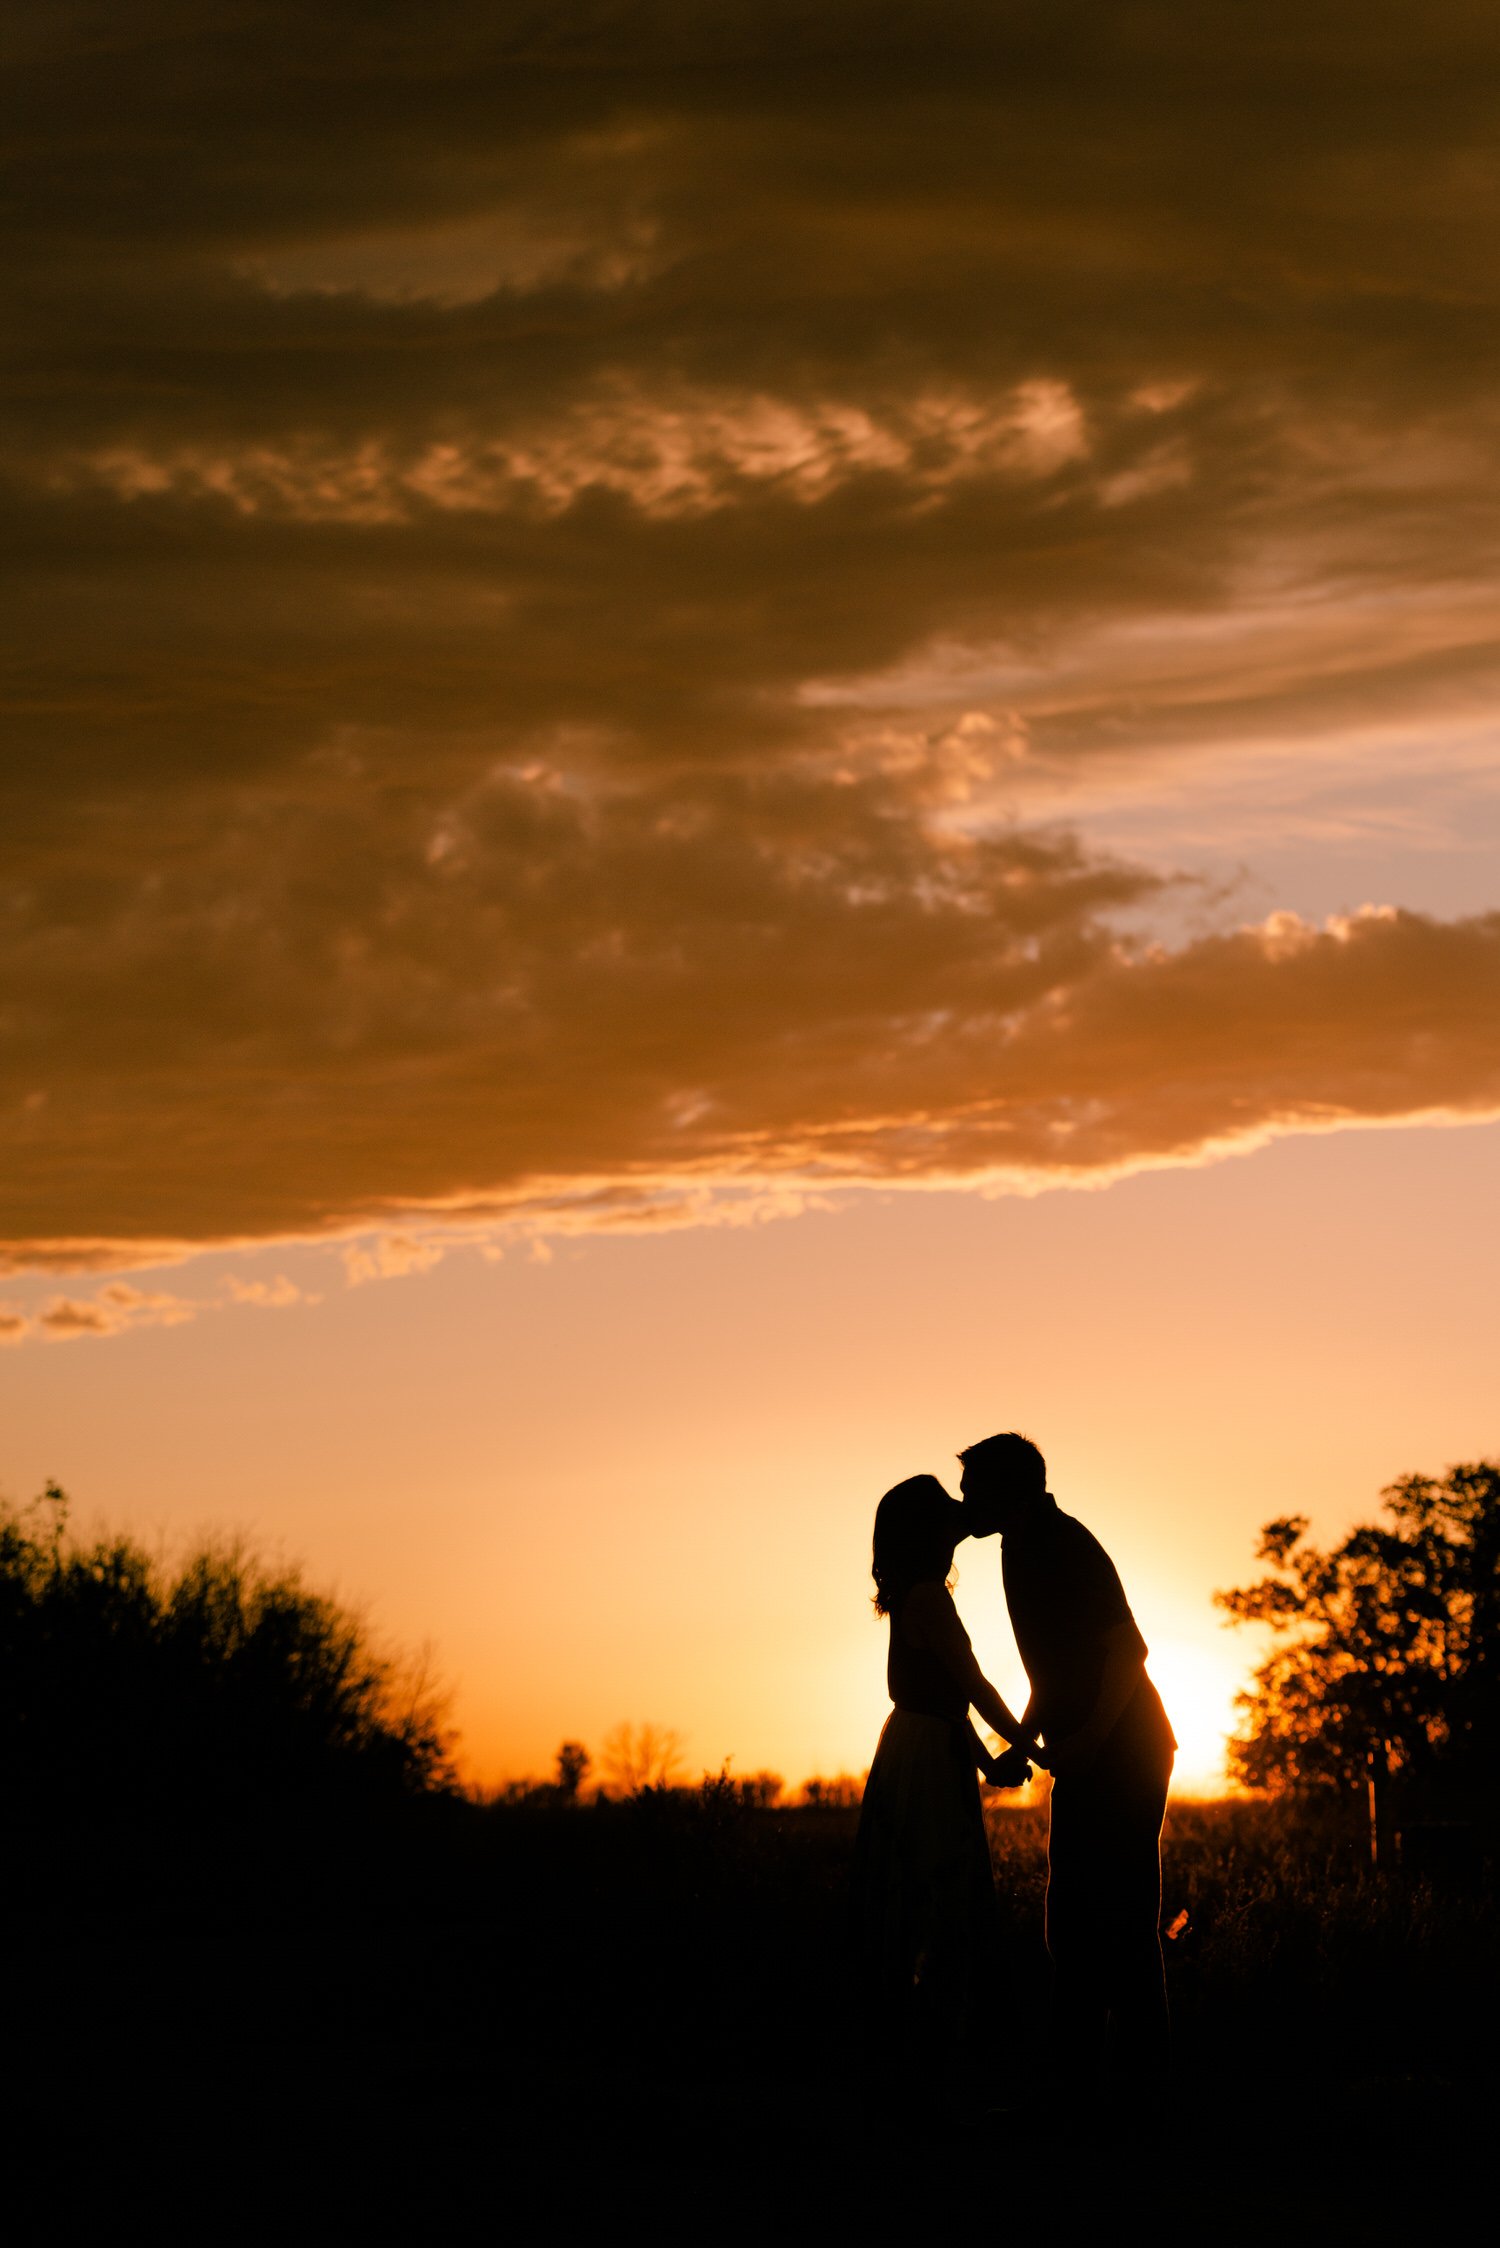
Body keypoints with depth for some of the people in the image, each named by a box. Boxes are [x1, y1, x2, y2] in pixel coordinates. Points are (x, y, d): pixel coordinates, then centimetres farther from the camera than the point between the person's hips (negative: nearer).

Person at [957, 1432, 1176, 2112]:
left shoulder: (1063, 1546, -15)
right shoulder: (1024, 1551, 16)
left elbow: (1128, 1648, -23)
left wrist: (1088, 1738, -28)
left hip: (1123, 1752, -10)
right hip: (1088, 1763, 10)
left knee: (1122, 1918, -10)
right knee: (1072, 1920, 9)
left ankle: (1141, 2086, -9)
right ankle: (1078, 2083, 12)